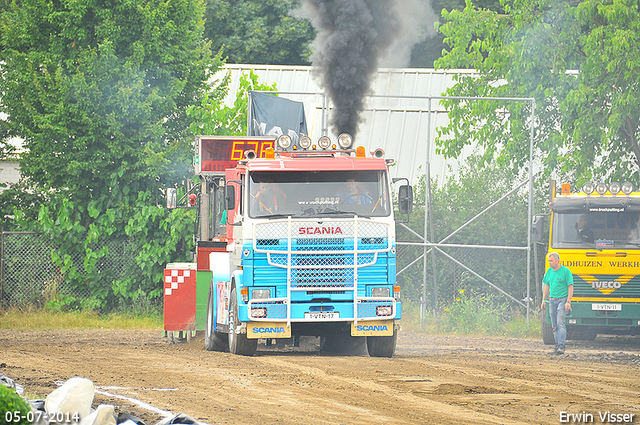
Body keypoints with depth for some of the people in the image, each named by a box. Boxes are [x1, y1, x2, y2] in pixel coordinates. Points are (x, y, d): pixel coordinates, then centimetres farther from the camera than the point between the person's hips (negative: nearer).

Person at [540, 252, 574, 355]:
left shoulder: (565, 271, -6)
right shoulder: (549, 271, 12)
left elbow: (570, 287, -7)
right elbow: (546, 286, 20)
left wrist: (568, 302, -14)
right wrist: (543, 301, 16)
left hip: (562, 300, -6)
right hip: (552, 300, 6)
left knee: (560, 323, -16)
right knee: (554, 326, 6)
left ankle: (561, 346, -20)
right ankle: (557, 347, 10)